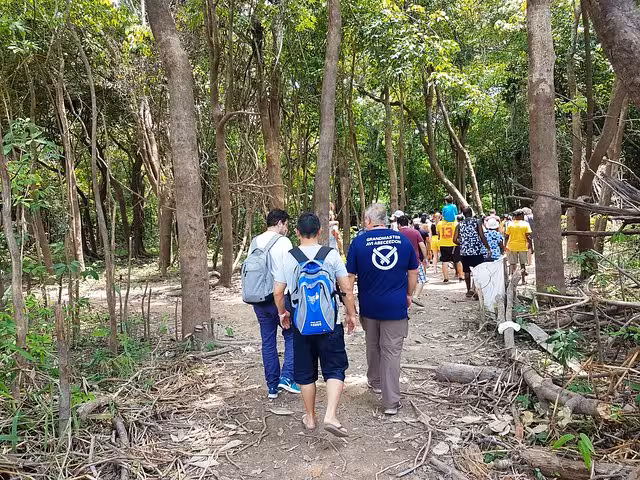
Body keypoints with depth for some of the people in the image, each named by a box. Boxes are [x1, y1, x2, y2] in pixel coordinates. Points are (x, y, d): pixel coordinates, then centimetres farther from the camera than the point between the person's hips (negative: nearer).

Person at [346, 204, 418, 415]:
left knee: (373, 346, 23)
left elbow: (350, 276, -4)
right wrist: (408, 295, 20)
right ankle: (391, 402, 5)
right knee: (392, 352, 3)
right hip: (396, 306, 0)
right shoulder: (403, 239, -1)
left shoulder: (359, 242, -7)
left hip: (369, 306, 1)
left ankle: (375, 381, 43)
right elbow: (413, 272, 7)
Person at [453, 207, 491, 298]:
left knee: (467, 271, 13)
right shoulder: (477, 222, -2)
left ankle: (469, 290, 19)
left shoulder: (459, 225, 5)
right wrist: (488, 249, -3)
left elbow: (455, 240, 0)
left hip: (464, 252, 3)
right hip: (477, 251, -3)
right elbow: (482, 237, -9)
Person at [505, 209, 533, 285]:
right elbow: (528, 237, -8)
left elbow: (507, 237, 0)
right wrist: (531, 247, -3)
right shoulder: (525, 224, -5)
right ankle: (523, 280, 12)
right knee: (523, 264, 10)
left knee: (512, 263, 7)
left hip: (512, 247, 1)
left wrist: (505, 246, 9)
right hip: (523, 247, -1)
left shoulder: (510, 224, 0)